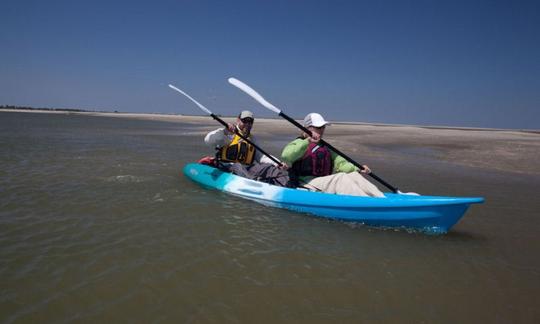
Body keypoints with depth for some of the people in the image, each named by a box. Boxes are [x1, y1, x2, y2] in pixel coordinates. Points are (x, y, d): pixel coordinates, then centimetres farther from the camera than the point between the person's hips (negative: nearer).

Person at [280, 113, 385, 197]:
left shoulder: (325, 147, 25)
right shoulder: (299, 143, 3)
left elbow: (340, 163, 14)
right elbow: (286, 156, -20)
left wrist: (357, 168, -5)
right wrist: (307, 141, -28)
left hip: (326, 182, 7)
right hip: (307, 185, -7)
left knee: (353, 175, -15)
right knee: (341, 177, -27)